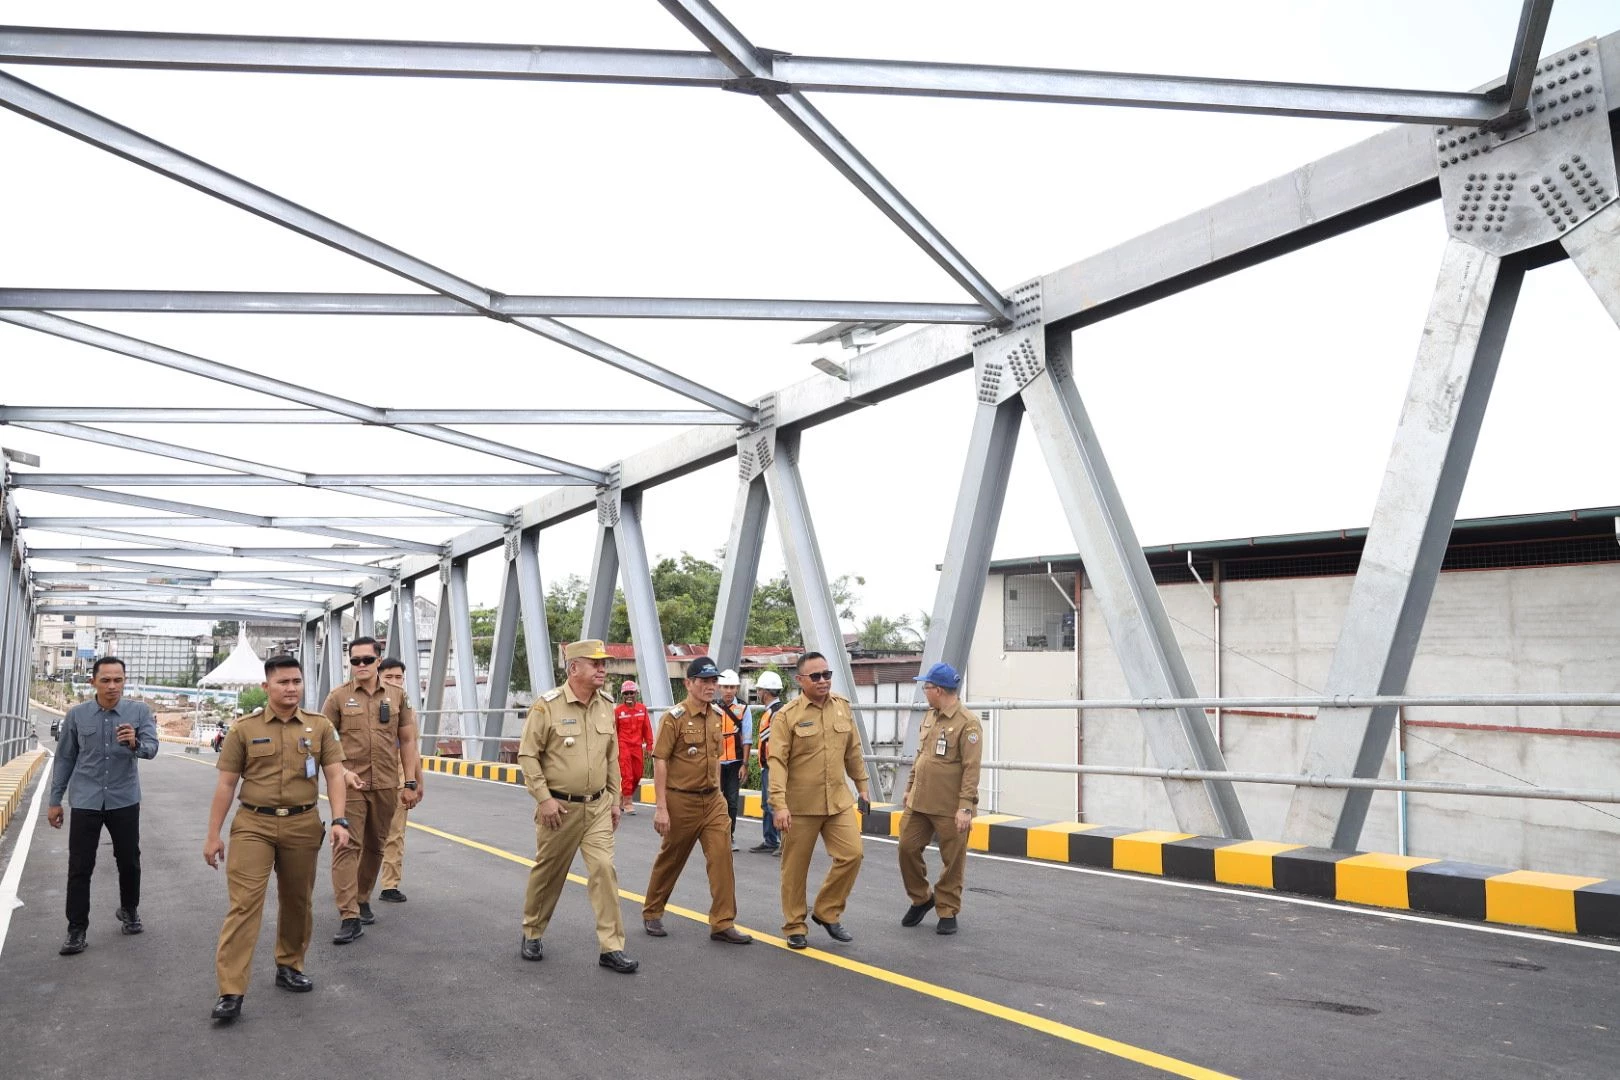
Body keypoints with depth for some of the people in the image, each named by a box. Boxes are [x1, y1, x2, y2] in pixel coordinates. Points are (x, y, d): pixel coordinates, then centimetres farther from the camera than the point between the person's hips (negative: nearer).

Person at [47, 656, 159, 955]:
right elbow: (64, 758, 6)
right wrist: (55, 800, 7)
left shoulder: (139, 711, -5)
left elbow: (152, 749, -16)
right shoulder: (76, 715, -2)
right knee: (80, 868, 1)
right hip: (85, 801, 0)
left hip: (124, 800, 0)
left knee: (129, 861, 11)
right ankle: (77, 930, 10)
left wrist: (135, 743, -39)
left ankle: (129, 911, 34)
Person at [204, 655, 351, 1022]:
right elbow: (226, 784, 3)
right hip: (253, 825, -2)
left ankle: (289, 967, 33)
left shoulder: (320, 726, 3)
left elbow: (334, 775, 0)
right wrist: (213, 835, 1)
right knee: (244, 903, -8)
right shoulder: (244, 729, 1)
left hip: (303, 825, 2)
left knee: (298, 902, 13)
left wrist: (339, 820, -12)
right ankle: (230, 992, -6)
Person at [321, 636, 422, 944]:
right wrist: (341, 771, -12)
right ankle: (349, 916, -8)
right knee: (347, 846, -8)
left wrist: (410, 783, 7)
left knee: (375, 846, 13)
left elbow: (407, 741, 10)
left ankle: (362, 899, 31)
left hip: (386, 785, 3)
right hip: (350, 784, -3)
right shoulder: (338, 697, 0)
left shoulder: (397, 696, 6)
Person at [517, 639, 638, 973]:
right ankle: (531, 935, 33)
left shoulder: (606, 706, 5)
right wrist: (543, 798, -15)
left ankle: (611, 948, 0)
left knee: (604, 869, -5)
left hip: (597, 807, 4)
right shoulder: (548, 705, -12)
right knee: (547, 872, 10)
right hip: (559, 807, -4)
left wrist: (614, 800, 12)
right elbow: (528, 755, -10)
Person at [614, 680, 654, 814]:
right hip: (623, 745, -3)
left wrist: (649, 745, 7)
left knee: (637, 775, 8)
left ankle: (623, 795, 28)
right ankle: (627, 802, 2)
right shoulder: (618, 710, -2)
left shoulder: (642, 709, 5)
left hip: (637, 746, 4)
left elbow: (647, 728, 9)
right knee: (627, 775, -5)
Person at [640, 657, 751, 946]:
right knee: (670, 860, 10)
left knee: (722, 856, -4)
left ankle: (722, 923, 2)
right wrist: (661, 807, -18)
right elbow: (660, 762, -14)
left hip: (712, 800, 5)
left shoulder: (717, 717, 7)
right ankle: (652, 914, 30)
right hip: (681, 800, -5)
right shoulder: (674, 718, -12)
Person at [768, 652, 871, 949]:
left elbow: (853, 751, 14)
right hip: (800, 805, -4)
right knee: (795, 868, 5)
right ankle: (794, 927, 21)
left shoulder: (843, 707, 5)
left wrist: (862, 787, 17)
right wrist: (779, 804, -23)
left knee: (851, 854, -3)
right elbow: (777, 761, -15)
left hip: (838, 801, 4)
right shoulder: (787, 715, -10)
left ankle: (827, 912, 17)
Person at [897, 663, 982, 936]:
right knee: (907, 848, 7)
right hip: (918, 802, 7)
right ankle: (921, 898, 28)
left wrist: (965, 807, -20)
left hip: (950, 809, -7)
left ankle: (948, 912, 19)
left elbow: (971, 769, -17)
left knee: (953, 861, 4)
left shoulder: (967, 723, -14)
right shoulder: (929, 718, 11)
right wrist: (909, 790, 20)